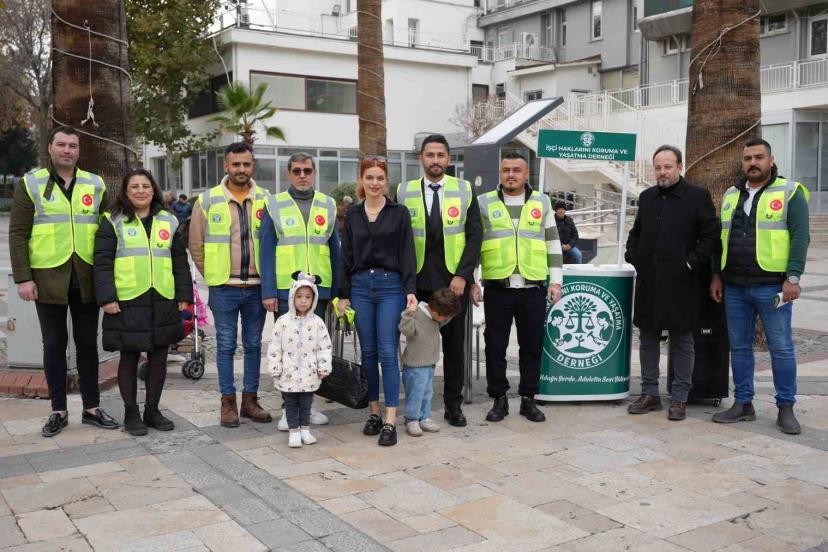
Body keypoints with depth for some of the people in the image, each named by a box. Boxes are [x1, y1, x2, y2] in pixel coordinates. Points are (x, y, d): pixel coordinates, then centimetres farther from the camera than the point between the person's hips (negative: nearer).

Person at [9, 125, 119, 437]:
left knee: (88, 344, 9)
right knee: (54, 345, 7)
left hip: (86, 278, 2)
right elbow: (18, 234, -2)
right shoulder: (31, 184, 1)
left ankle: (91, 408, 19)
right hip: (48, 278, -2)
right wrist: (23, 277, -9)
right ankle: (58, 411, 17)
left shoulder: (95, 185, 8)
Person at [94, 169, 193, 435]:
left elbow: (180, 262, 13)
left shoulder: (168, 221, 12)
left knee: (159, 357, 8)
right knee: (129, 358, 5)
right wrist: (107, 298, -11)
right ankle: (131, 413, 17)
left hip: (163, 302, 3)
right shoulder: (113, 222, 2)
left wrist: (184, 295, 7)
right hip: (127, 303, -3)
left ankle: (153, 411, 22)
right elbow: (102, 262, -3)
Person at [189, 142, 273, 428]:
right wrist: (214, 275, 6)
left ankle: (250, 399, 21)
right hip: (224, 288, -1)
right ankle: (228, 402, 15)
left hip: (256, 286, 1)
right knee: (226, 345, 5)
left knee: (254, 345, 10)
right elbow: (196, 246, 7)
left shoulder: (266, 200, 2)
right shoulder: (207, 201, -1)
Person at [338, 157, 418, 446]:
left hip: (391, 286, -3)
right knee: (368, 353, 7)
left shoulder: (399, 213, 2)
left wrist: (410, 290, -11)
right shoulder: (352, 215, 10)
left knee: (387, 353, -7)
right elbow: (346, 256, 10)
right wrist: (344, 294, 6)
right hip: (360, 286, 3)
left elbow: (407, 254, -2)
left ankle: (390, 422, -5)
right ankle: (374, 413, 19)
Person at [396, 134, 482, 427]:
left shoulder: (464, 191, 4)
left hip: (454, 280, 0)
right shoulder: (404, 192, 5)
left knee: (454, 345, 7)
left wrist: (463, 275, -10)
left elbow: (475, 236, 0)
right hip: (417, 282, 0)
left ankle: (453, 405, 18)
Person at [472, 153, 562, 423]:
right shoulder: (485, 203, 6)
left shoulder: (541, 202, 10)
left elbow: (553, 244, 12)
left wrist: (556, 281, 6)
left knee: (532, 347, 7)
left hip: (534, 289, 1)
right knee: (495, 346, 4)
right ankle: (499, 399, 18)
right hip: (497, 287, -1)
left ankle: (528, 399, 20)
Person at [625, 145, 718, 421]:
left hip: (680, 282, -5)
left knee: (682, 341, 3)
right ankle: (650, 394, 20)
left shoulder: (698, 196, -2)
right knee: (648, 338, 10)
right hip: (648, 281, 5)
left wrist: (692, 263, -12)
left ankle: (679, 399, 12)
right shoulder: (647, 197, 14)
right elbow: (636, 232, 24)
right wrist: (633, 255, 8)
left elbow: (710, 236, -4)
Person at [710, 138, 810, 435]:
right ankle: (743, 404, 19)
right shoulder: (731, 195, 15)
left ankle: (786, 408, 10)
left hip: (772, 286, -5)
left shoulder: (789, 192, -1)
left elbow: (800, 237, -7)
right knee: (739, 346, 9)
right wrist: (717, 274, 12)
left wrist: (793, 278, -15)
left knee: (781, 347, 0)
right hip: (735, 287, 5)